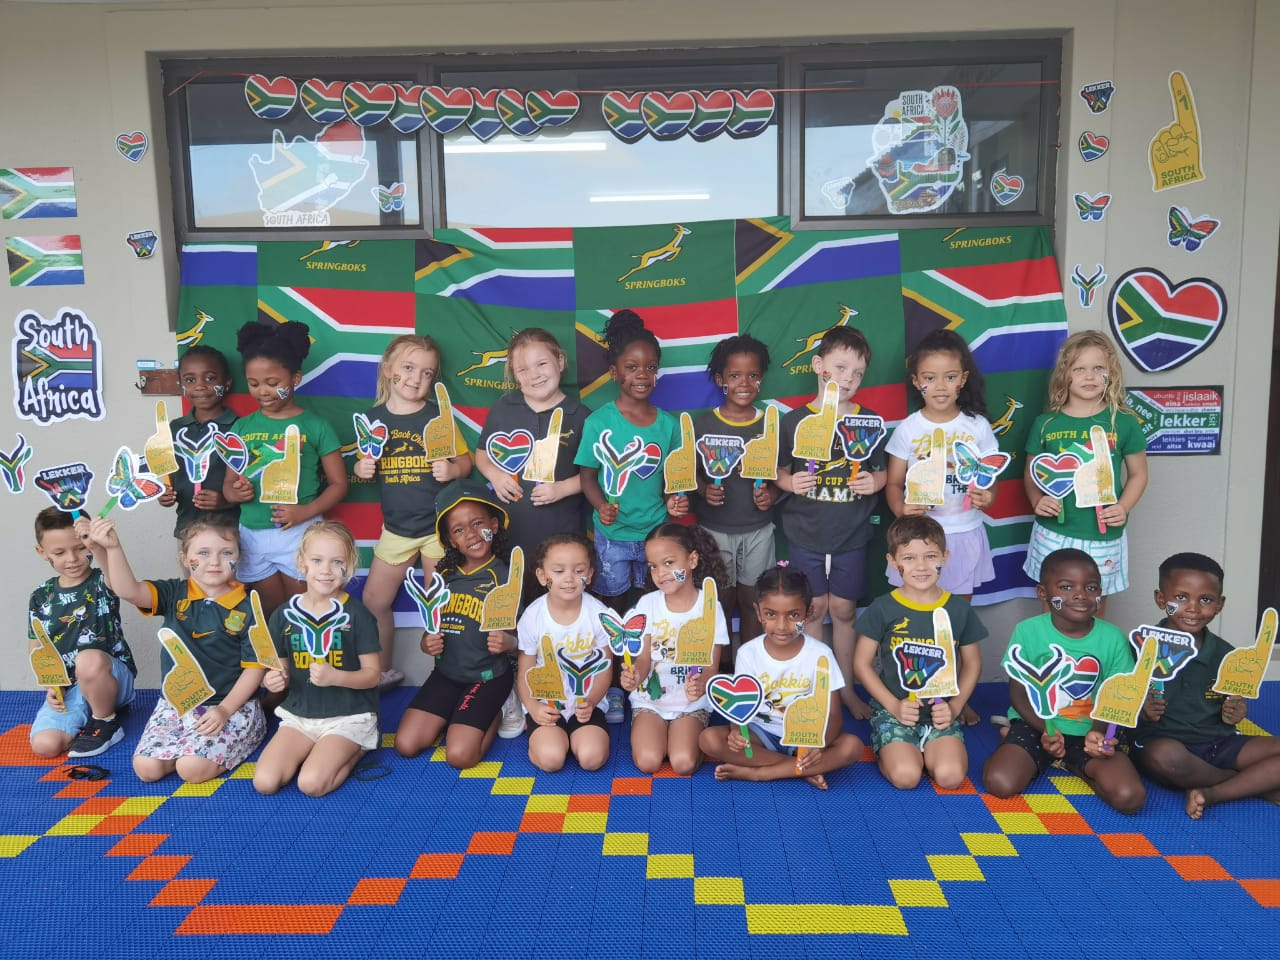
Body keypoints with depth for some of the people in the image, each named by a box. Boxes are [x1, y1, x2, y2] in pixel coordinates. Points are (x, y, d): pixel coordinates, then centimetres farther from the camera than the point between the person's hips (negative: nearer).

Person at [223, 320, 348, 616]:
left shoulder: (315, 425, -4)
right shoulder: (242, 427, 6)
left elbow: (338, 484, -3)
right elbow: (228, 483, 12)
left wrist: (306, 511, -19)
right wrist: (235, 492, -12)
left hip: (300, 533, -3)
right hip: (252, 535, 4)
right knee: (271, 617, 16)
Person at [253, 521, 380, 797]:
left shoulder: (356, 614, -9)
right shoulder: (284, 615, 2)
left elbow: (372, 674, -8)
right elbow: (281, 671, 10)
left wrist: (335, 676, -26)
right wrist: (273, 681, -14)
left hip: (347, 718, -4)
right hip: (299, 716, 4)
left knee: (311, 783, -23)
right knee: (264, 782, -15)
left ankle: (354, 751, 6)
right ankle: (314, 751, 11)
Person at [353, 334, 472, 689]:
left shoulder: (438, 415, -6)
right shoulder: (373, 418, 1)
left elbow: (466, 460, -2)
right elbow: (364, 468, 12)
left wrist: (453, 469, -23)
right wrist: (360, 469, -11)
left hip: (438, 526, -3)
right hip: (396, 528, 4)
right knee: (373, 602, 10)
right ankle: (384, 671, 30)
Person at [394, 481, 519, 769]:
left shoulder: (506, 578, -13)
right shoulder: (444, 576, 2)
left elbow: (521, 640, -10)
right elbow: (432, 627, 12)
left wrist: (508, 643, -33)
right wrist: (427, 644, -11)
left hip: (488, 678, -5)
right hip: (447, 673, 5)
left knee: (459, 754, -17)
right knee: (406, 745, -4)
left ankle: (495, 714, 11)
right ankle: (454, 716, 22)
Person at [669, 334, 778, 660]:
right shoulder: (702, 424, -5)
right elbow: (689, 472, 0)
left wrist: (771, 494, -16)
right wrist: (704, 490, -20)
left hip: (758, 529, 1)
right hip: (715, 528, -1)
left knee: (751, 600, 10)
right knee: (722, 601, 9)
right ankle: (723, 666, 26)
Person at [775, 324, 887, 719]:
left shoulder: (869, 422, 0)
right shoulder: (794, 421, -5)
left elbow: (880, 471, 8)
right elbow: (780, 472, 2)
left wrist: (875, 481, -13)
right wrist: (791, 482, -19)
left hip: (851, 534, 1)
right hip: (805, 533, -1)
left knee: (843, 610, 10)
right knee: (814, 609, 9)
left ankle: (845, 687, 27)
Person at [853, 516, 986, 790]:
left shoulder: (959, 609, 0)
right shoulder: (882, 609, -7)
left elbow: (972, 664, 10)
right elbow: (862, 663, -2)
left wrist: (954, 706, -4)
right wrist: (894, 705, -11)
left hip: (941, 712, 2)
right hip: (894, 709, -2)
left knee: (950, 775, -20)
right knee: (905, 776, -21)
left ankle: (926, 751, 13)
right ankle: (888, 749, 13)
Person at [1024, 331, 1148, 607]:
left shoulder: (1124, 422, -3)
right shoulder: (1046, 424, -1)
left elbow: (1138, 474, 6)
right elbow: (1031, 474, 9)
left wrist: (1123, 507, -10)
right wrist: (1037, 501, -10)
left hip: (1104, 536, 0)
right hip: (1053, 534, 1)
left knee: (1094, 609, 14)